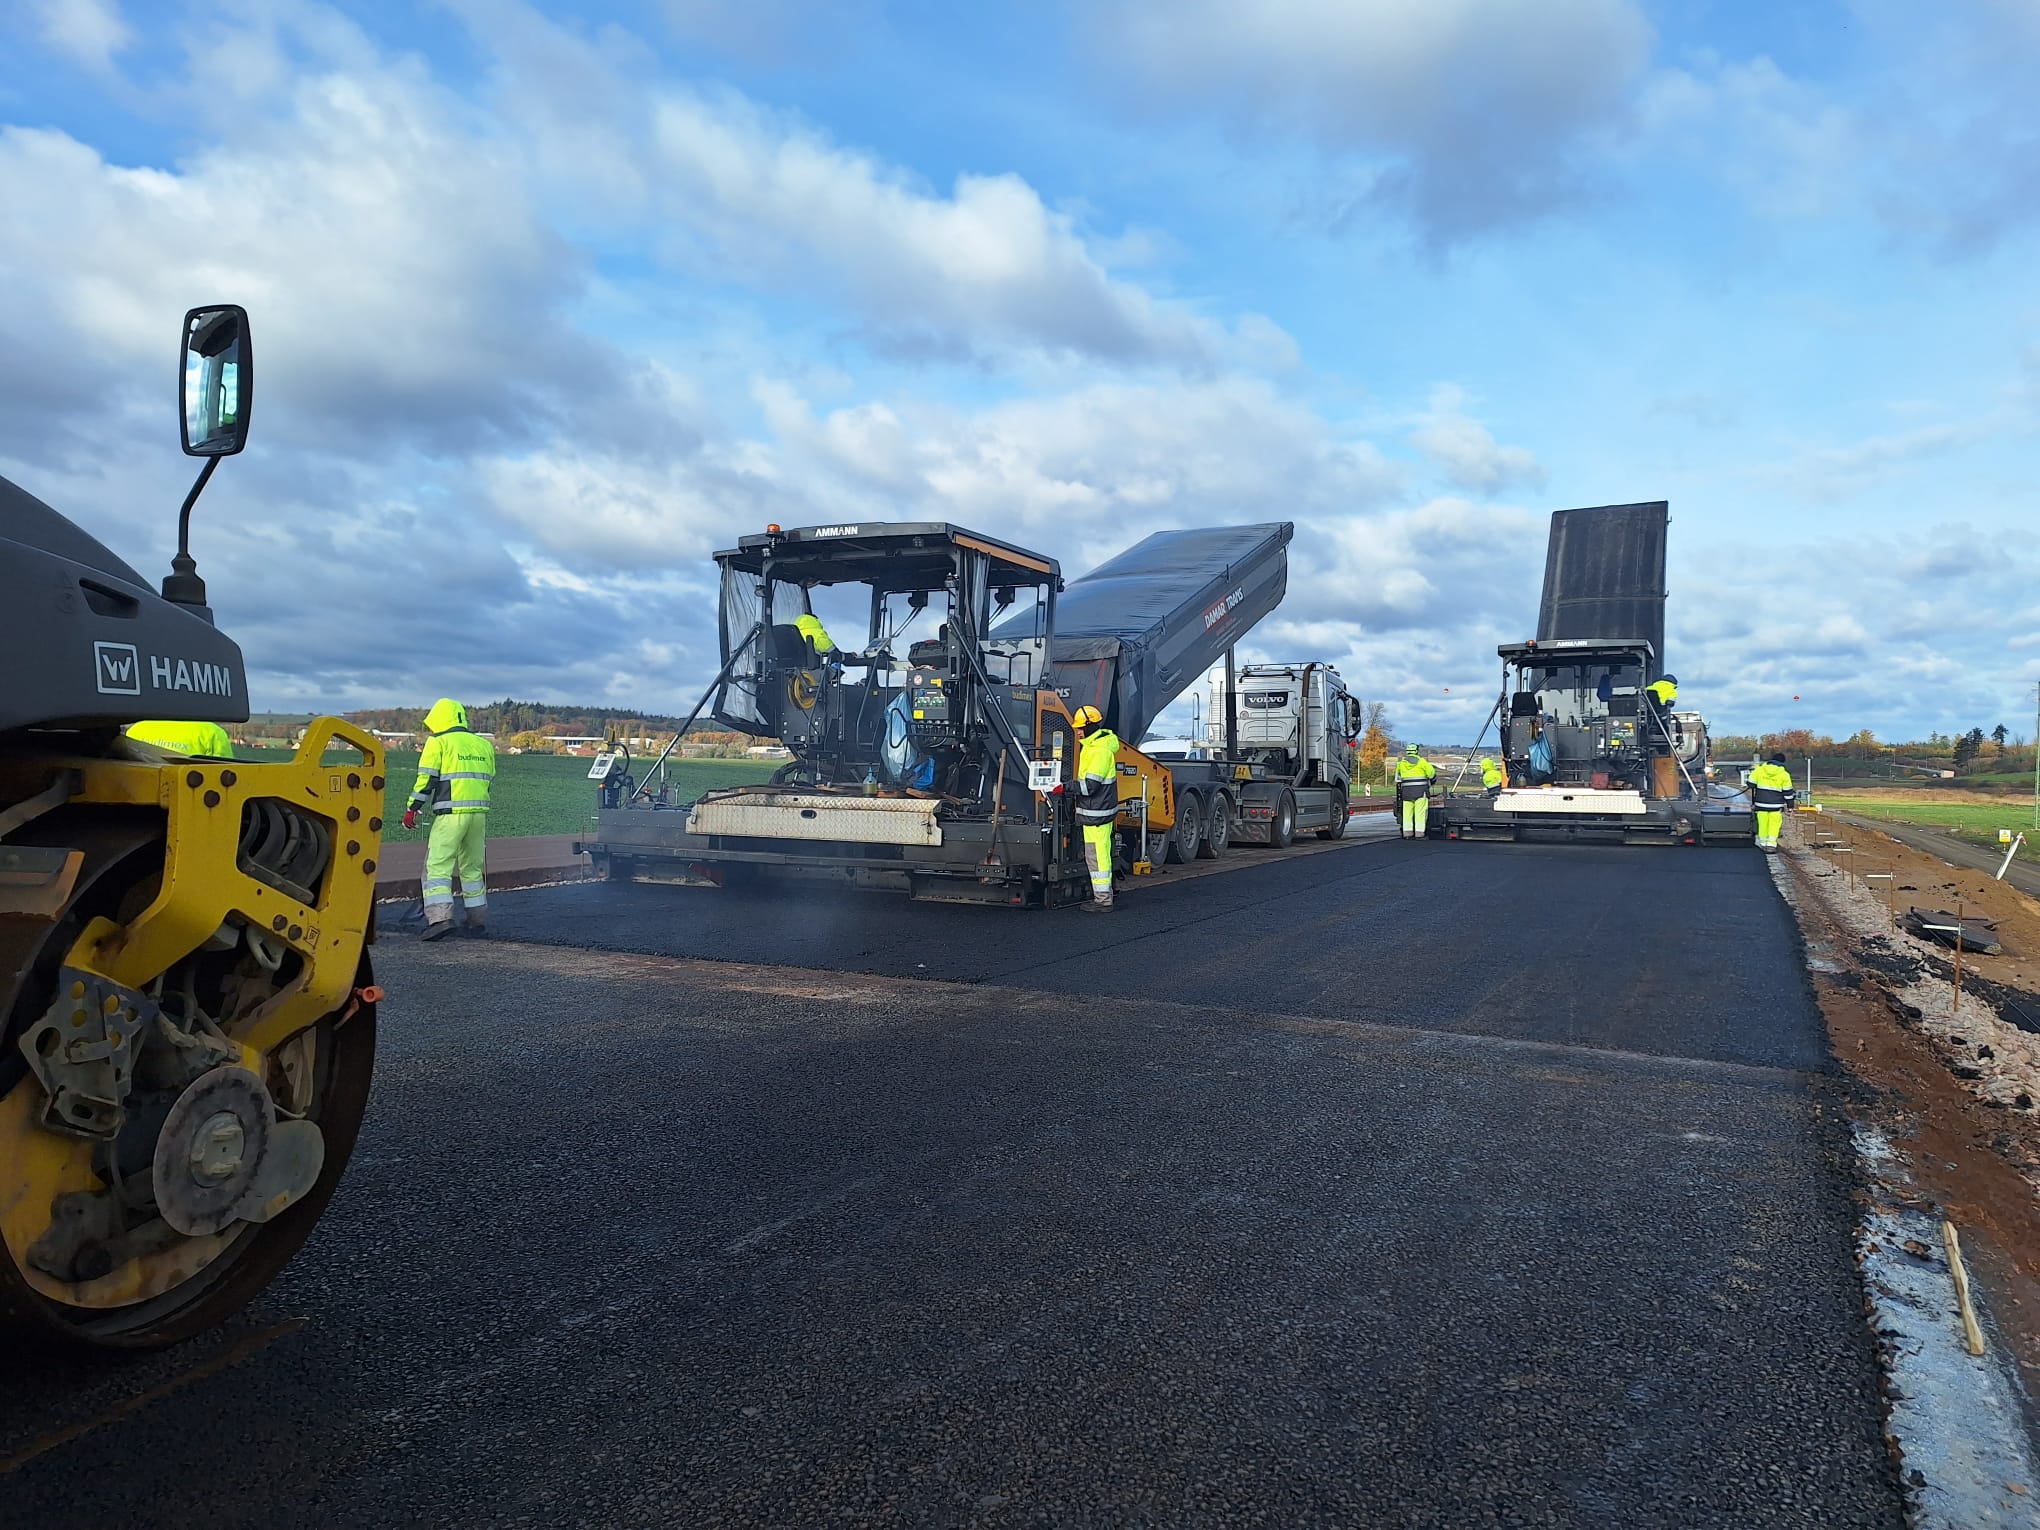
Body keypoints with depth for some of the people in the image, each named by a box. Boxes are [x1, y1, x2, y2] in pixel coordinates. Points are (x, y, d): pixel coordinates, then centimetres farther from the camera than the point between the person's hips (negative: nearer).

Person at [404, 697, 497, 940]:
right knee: (472, 866, 17)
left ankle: (441, 917, -18)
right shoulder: (484, 745, 17)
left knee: (438, 866, -5)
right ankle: (477, 917, 22)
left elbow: (426, 778, -6)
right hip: (479, 813, 6)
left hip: (450, 813, -6)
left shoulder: (438, 743, -1)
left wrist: (412, 808, 0)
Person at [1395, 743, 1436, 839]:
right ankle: (1419, 832, -8)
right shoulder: (1421, 761, -3)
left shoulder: (1401, 762, 8)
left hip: (1406, 789, 3)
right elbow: (1431, 772, -5)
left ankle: (1407, 832, 3)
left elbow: (1398, 773, 19)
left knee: (1407, 811, 7)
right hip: (1420, 789, -3)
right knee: (1420, 811, -3)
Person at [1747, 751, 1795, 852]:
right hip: (1776, 803, -2)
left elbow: (1751, 784, 6)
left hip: (1761, 802, 2)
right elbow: (1787, 791, 1)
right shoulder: (1784, 774, -2)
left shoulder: (1759, 769, 2)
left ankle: (1763, 843, 15)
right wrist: (1790, 805, 7)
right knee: (1775, 823, 2)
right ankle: (1771, 843, -6)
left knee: (1762, 822, 9)